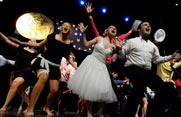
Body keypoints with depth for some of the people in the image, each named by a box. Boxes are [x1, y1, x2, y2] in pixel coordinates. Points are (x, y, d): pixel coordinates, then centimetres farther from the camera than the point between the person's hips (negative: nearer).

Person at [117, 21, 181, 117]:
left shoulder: (153, 46, 26)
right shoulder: (131, 41, 12)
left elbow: (157, 59, 21)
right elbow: (121, 56, 8)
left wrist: (171, 57, 12)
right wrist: (119, 48, -13)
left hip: (146, 72, 6)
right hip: (133, 68, -5)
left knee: (139, 94, 1)